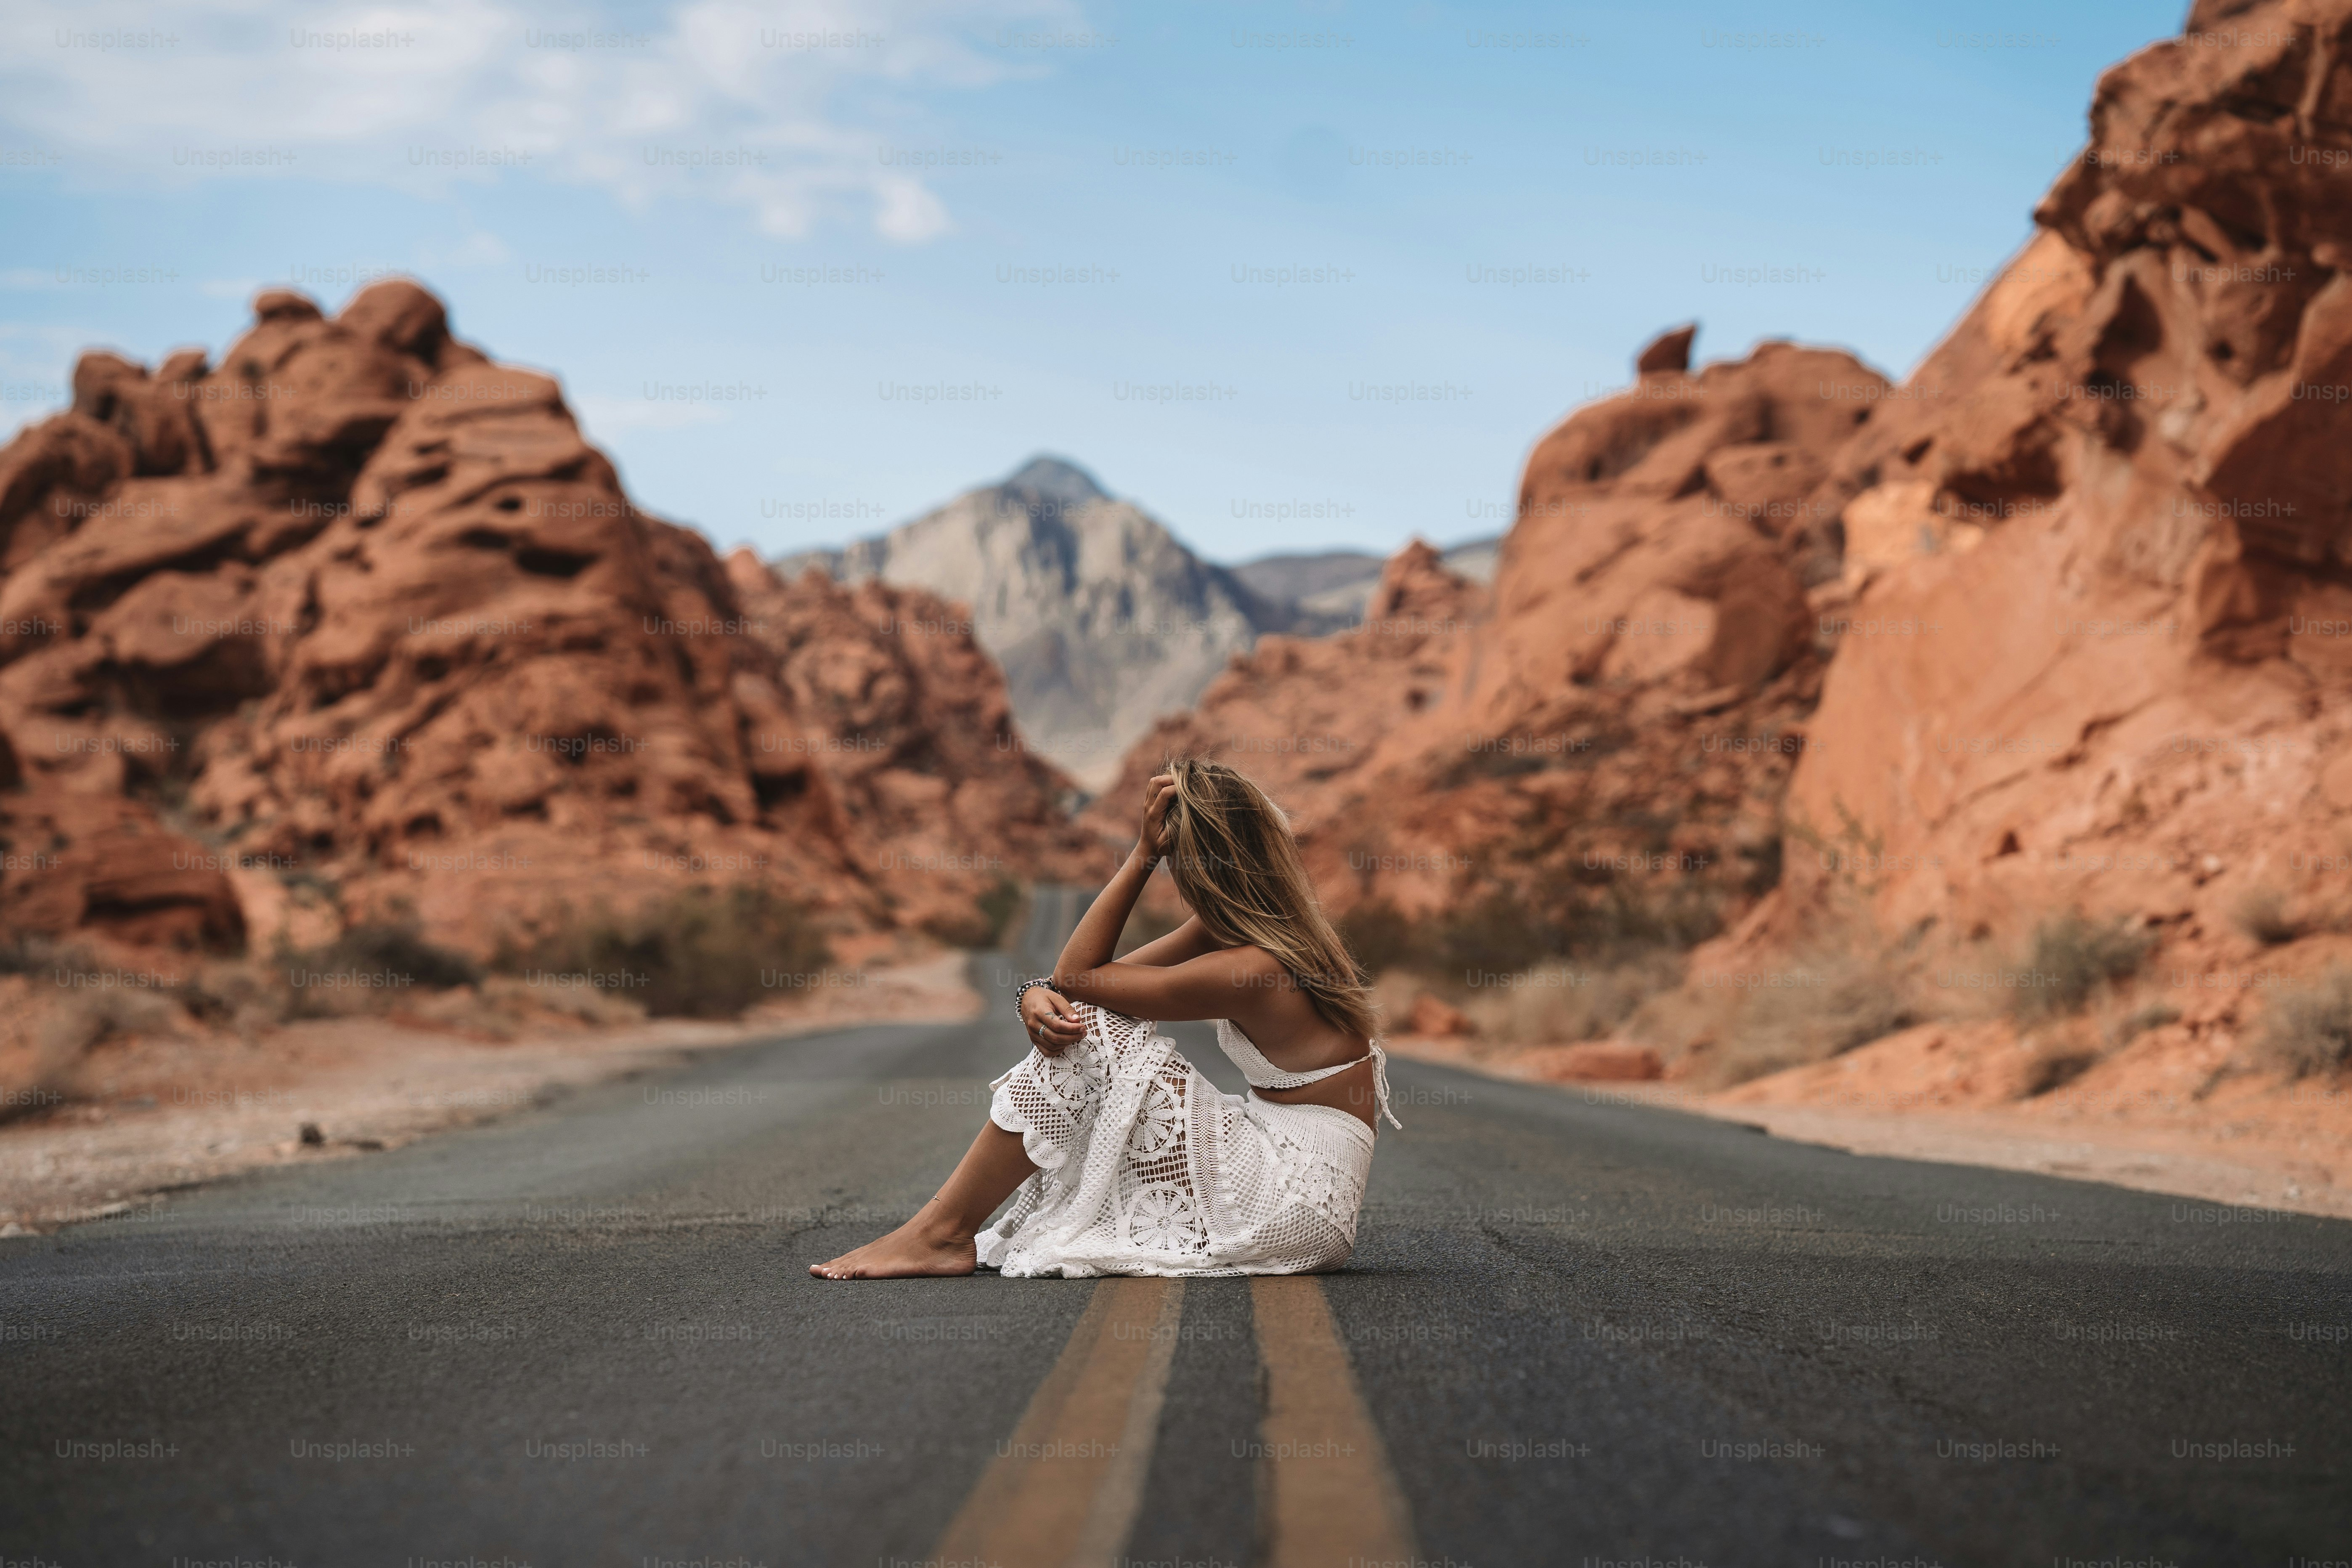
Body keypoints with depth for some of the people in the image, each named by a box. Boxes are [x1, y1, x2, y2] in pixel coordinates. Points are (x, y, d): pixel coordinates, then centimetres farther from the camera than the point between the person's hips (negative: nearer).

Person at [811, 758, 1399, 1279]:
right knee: (1064, 1018, 8)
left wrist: (1143, 855, -13)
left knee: (1090, 1030, -13)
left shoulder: (1250, 969, -22)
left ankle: (944, 1234, -6)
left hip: (1294, 1209, -9)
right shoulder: (1285, 925, 6)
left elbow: (1076, 975, -11)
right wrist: (1036, 994, -13)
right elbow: (1086, 976, 8)